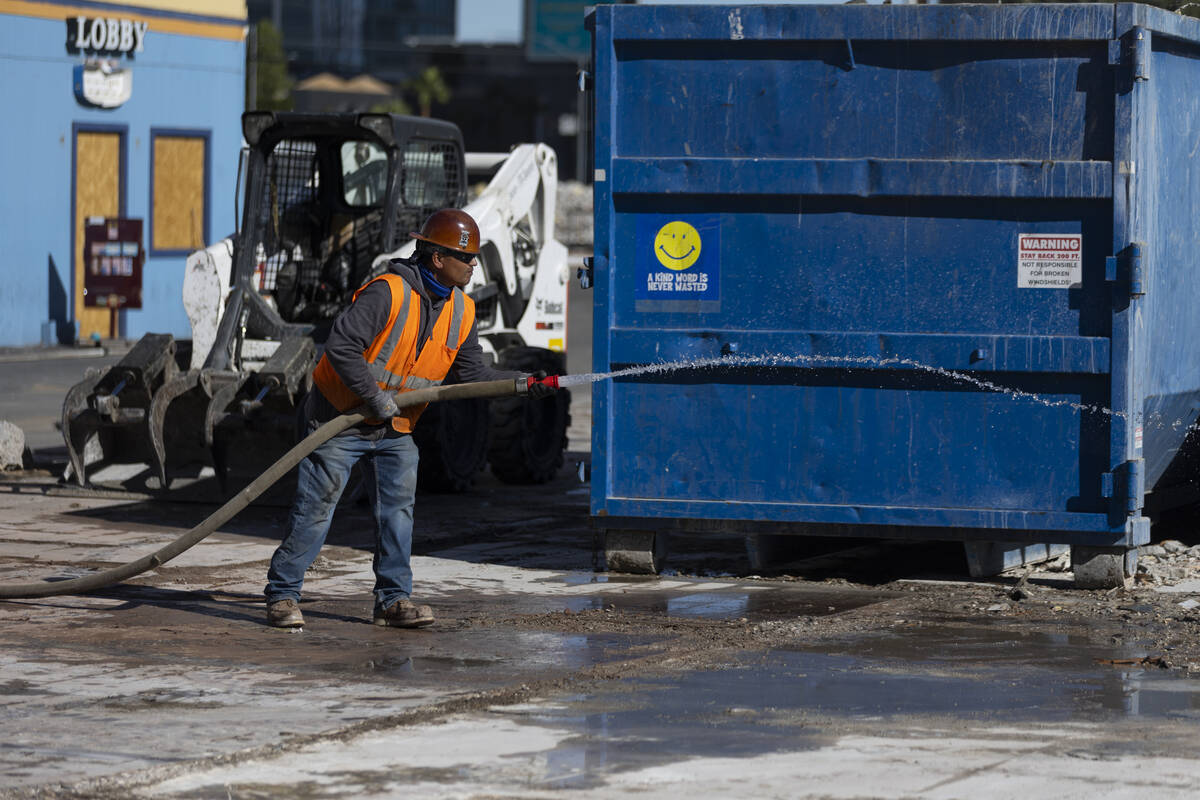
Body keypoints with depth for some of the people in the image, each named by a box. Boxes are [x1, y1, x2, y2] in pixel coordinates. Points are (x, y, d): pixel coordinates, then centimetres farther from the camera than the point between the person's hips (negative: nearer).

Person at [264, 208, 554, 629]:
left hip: (395, 430, 7)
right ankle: (282, 594, 5)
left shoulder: (461, 311, 2)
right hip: (341, 418, -7)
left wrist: (522, 383, -8)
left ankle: (393, 598, 11)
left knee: (398, 508, 2)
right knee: (315, 507, -3)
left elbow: (472, 371, 6)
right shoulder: (388, 293, -23)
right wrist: (375, 396, -27)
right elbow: (340, 345, -28)